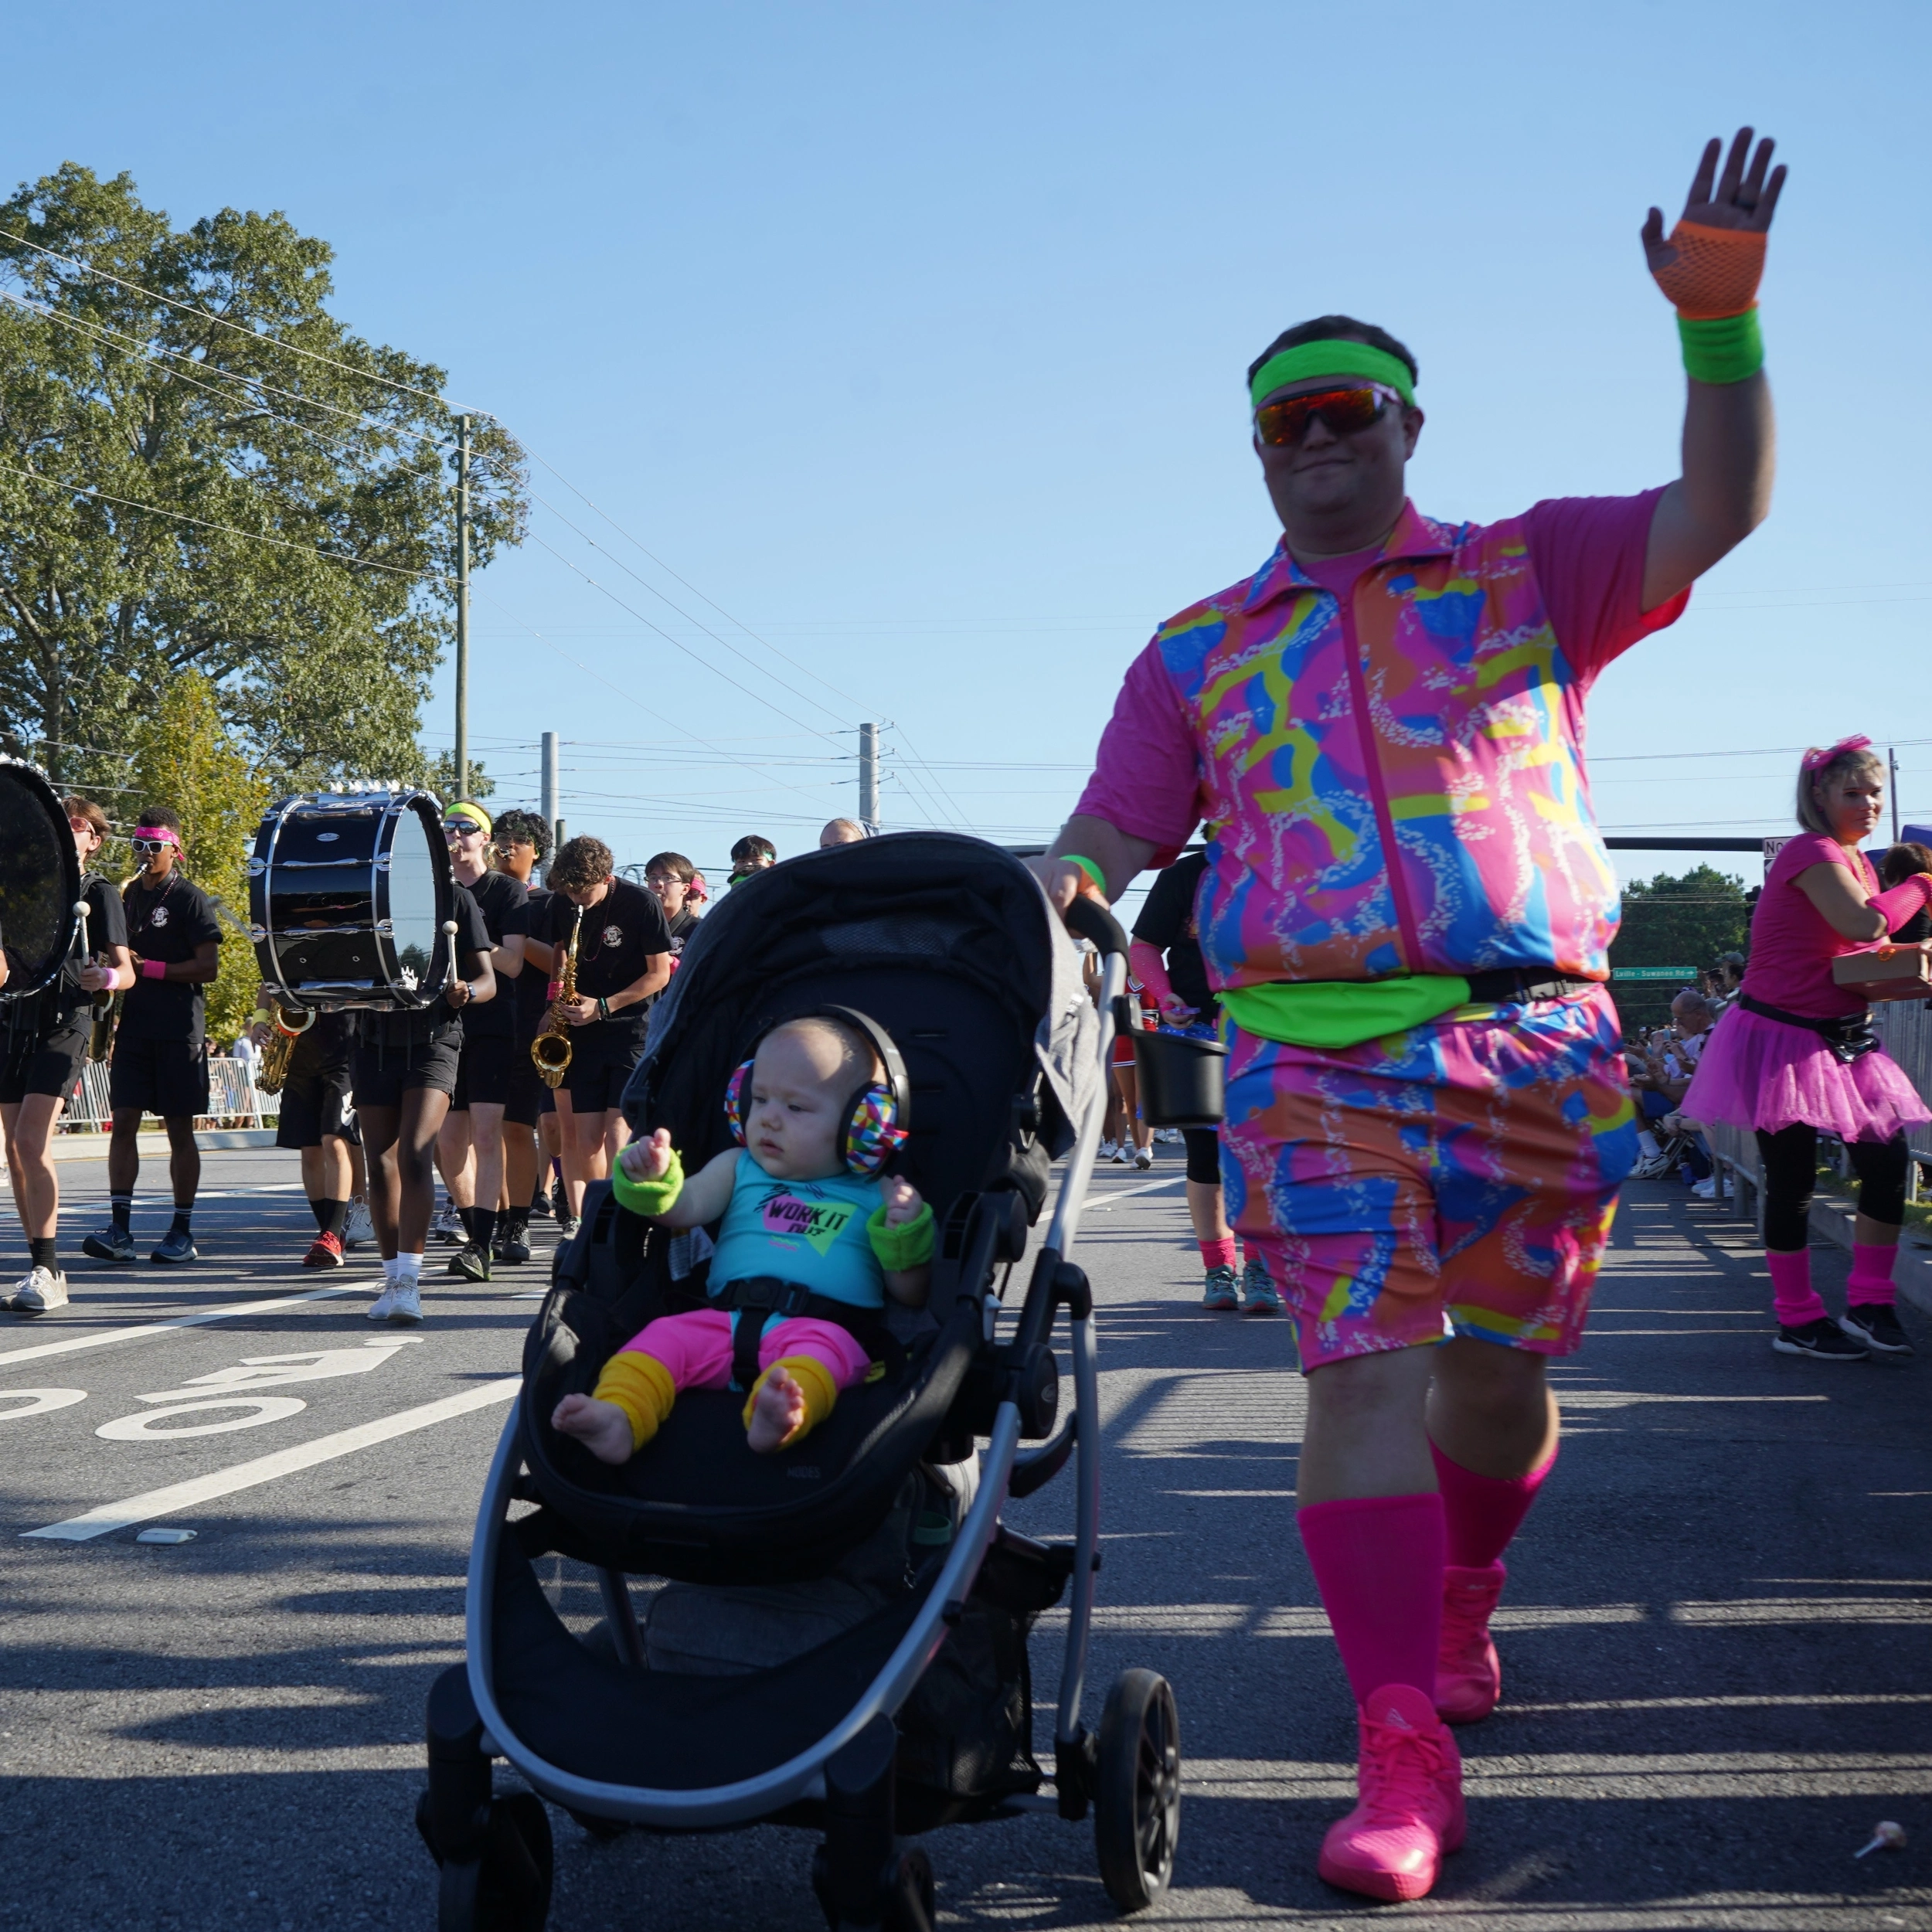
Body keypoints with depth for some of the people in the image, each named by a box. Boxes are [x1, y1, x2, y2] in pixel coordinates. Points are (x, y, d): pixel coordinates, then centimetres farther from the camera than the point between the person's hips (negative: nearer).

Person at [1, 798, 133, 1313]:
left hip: (65, 1024, -6)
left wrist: (108, 977, -23)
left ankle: (46, 1272, -19)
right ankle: (42, 1267, 10)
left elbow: (126, 971, -2)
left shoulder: (99, 893, 3)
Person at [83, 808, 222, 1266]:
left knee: (179, 1128, 1)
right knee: (124, 1121, -2)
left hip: (179, 1029, -5)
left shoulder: (189, 898, -4)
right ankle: (119, 1229, -2)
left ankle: (182, 1232, 8)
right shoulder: (128, 896, 15)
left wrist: (150, 969, -16)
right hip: (134, 1024, 5)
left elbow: (208, 967, -10)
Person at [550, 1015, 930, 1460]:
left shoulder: (875, 1196, 16)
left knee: (820, 1346, -36)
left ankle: (781, 1418, -65)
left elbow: (912, 1296, 13)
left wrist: (906, 1233, -4)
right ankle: (618, 1420, -45)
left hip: (827, 1327, -3)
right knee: (664, 1335, -22)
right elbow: (685, 1208, 9)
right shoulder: (738, 1169, 26)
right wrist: (654, 1180, -11)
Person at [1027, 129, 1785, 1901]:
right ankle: (1403, 1752, -7)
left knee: (1496, 1369, 10)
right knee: (1364, 1370, -11)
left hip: (1534, 1042, 1)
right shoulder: (1199, 655, 16)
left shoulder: (1526, 574, 13)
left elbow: (1720, 511, 1)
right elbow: (1115, 831, 11)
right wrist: (1049, 887, -10)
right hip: (1312, 1056, 0)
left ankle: (1459, 1593, 41)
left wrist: (1720, 317, -12)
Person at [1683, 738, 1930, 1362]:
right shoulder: (1812, 853, -16)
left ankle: (1869, 1305, 13)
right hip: (1783, 1037, -9)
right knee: (1793, 1180, -1)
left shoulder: (1857, 860, 13)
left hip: (1843, 1039, 9)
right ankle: (1797, 1321, 10)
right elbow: (1865, 924, -29)